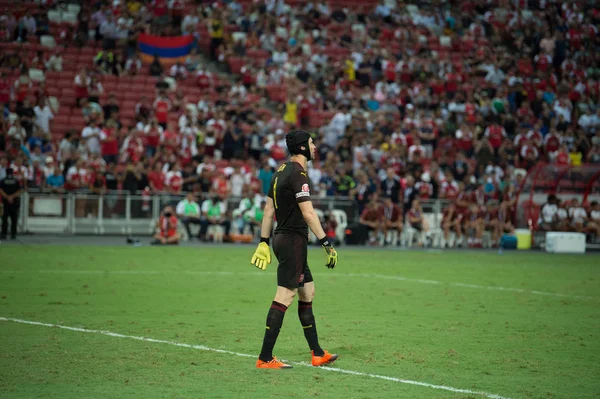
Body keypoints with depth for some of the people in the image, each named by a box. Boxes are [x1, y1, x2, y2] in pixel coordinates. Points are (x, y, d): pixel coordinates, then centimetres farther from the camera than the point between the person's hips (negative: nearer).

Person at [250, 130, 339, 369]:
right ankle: (265, 358, -10)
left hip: (282, 239, 10)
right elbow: (308, 213, -20)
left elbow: (269, 210, 17)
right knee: (284, 297, -9)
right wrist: (326, 243, -19)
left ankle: (317, 354, 19)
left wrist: (264, 242, 20)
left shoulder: (281, 171, 14)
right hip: (293, 240, -10)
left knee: (308, 293, 14)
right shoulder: (298, 173, -15)